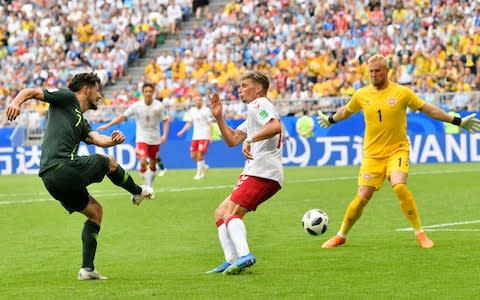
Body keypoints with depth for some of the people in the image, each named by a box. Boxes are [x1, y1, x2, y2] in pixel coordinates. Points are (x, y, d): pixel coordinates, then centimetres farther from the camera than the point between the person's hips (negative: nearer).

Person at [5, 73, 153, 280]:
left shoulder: (82, 123, 28)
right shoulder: (67, 98, 4)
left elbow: (98, 140, 9)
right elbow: (31, 92, -6)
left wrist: (113, 140, -13)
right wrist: (16, 102, -28)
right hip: (63, 168, -10)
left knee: (95, 211, 19)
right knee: (109, 163, 11)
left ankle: (87, 269, 16)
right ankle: (138, 192, 37)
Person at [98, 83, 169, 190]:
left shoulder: (159, 106, -9)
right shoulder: (136, 106, -10)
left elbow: (165, 120, 0)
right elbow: (123, 116, -7)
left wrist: (164, 135, -12)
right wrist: (107, 125, -13)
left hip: (155, 140, 2)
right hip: (142, 138, -1)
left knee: (153, 165, 8)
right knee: (143, 162, -21)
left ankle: (149, 188, 25)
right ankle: (147, 186, -10)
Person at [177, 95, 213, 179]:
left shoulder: (206, 110, -4)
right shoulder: (192, 111, 10)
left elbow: (209, 124, -5)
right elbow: (189, 123, 17)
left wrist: (210, 135, -13)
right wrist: (182, 131, 3)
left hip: (204, 136, -5)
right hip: (195, 137, 5)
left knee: (200, 154, -13)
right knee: (193, 156, 1)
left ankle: (199, 174, -3)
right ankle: (204, 166, 26)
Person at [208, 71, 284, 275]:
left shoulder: (259, 104, -2)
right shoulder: (255, 110, 30)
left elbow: (275, 126, -22)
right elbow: (232, 140, 28)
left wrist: (250, 140, -28)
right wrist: (218, 117, 19)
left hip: (261, 171, -10)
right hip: (259, 172, 10)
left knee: (231, 214, -21)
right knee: (221, 213, 10)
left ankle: (244, 255, -38)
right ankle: (231, 260, -3)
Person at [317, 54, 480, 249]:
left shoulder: (402, 92, -5)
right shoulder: (361, 95, 1)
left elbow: (429, 109, 4)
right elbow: (346, 111, 23)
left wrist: (458, 122, 5)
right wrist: (330, 120, 39)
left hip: (397, 150, -2)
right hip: (372, 154, 2)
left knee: (399, 186, -26)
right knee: (362, 197, -4)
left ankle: (420, 233, -14)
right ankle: (341, 236, 17)